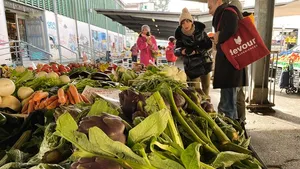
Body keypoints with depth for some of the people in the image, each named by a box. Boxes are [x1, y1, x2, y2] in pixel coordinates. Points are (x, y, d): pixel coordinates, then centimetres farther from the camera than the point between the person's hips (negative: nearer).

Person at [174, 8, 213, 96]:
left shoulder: (200, 30, -10)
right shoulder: (180, 35, -12)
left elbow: (209, 45, -9)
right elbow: (176, 51, -8)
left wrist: (196, 51, -24)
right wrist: (182, 51, -31)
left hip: (205, 62, 2)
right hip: (191, 65, -2)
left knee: (206, 87, 16)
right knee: (195, 90, -7)